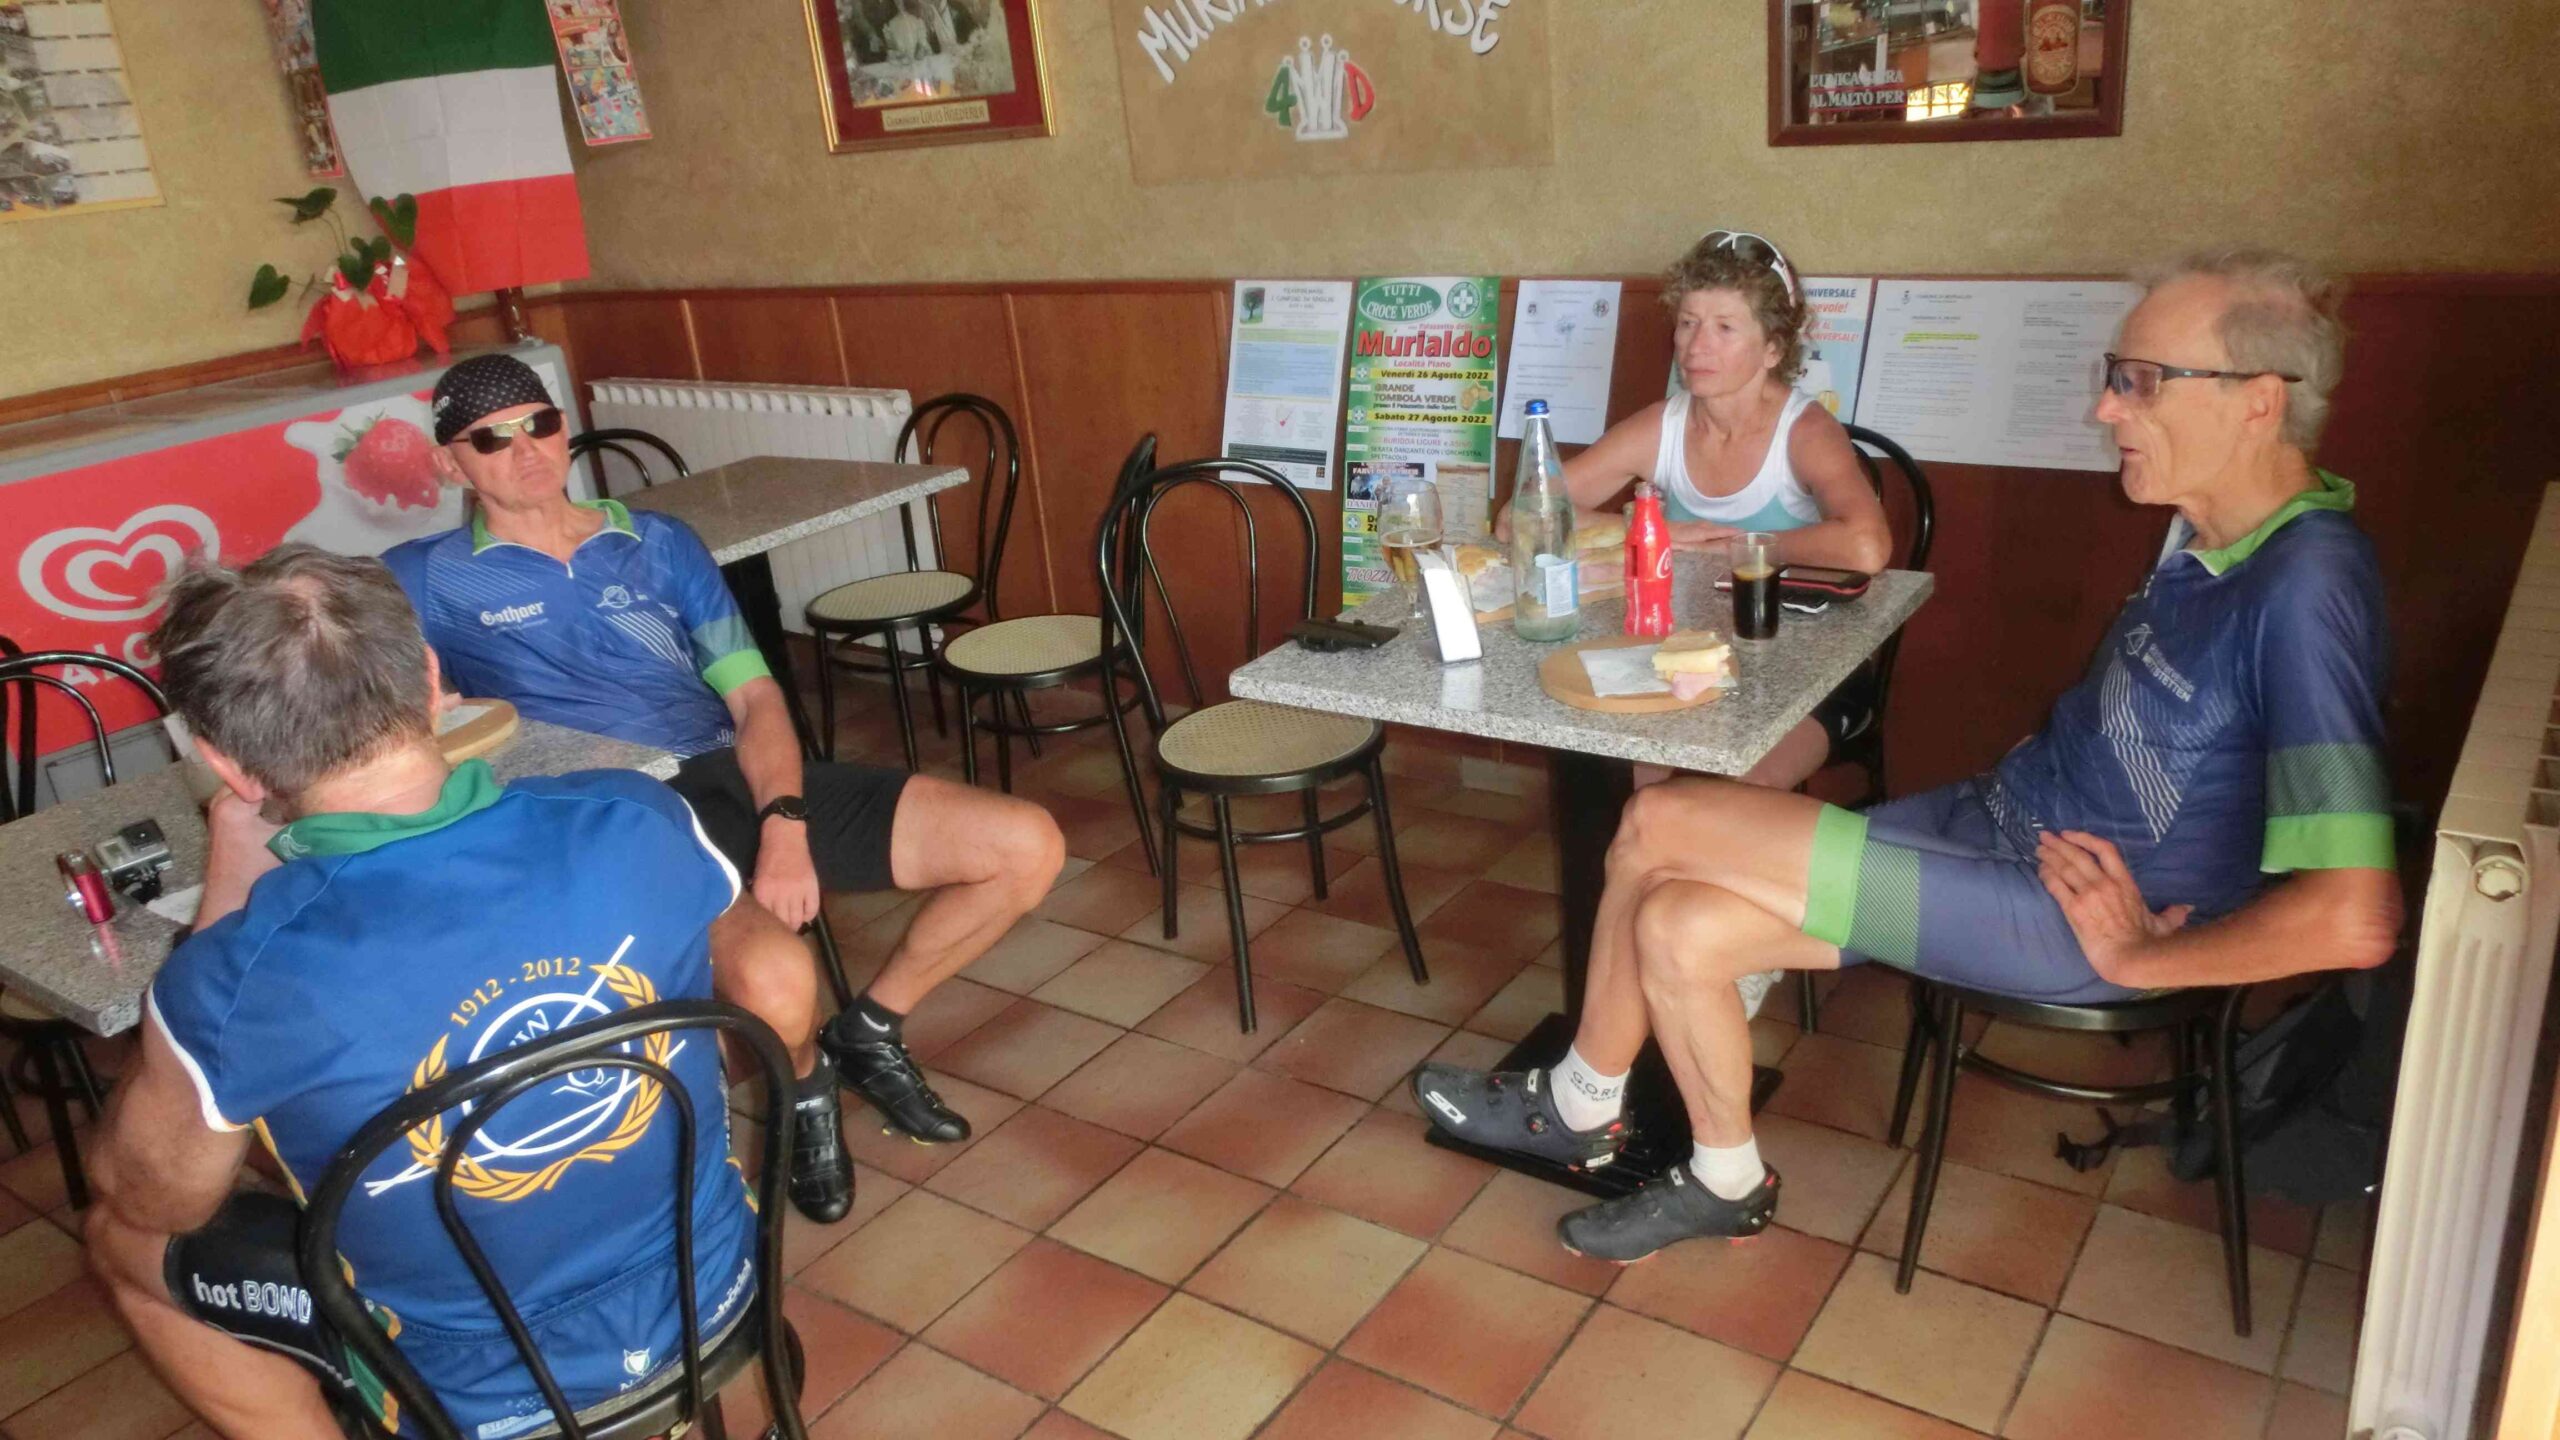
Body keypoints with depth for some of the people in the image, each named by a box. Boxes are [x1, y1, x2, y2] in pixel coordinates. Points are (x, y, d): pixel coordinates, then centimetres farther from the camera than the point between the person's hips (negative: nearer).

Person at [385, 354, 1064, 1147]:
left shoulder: (660, 543, 17)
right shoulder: (427, 579, 9)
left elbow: (754, 698, 8)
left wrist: (785, 823, -11)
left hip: (746, 781, 5)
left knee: (1027, 846, -7)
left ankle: (868, 1032, 15)